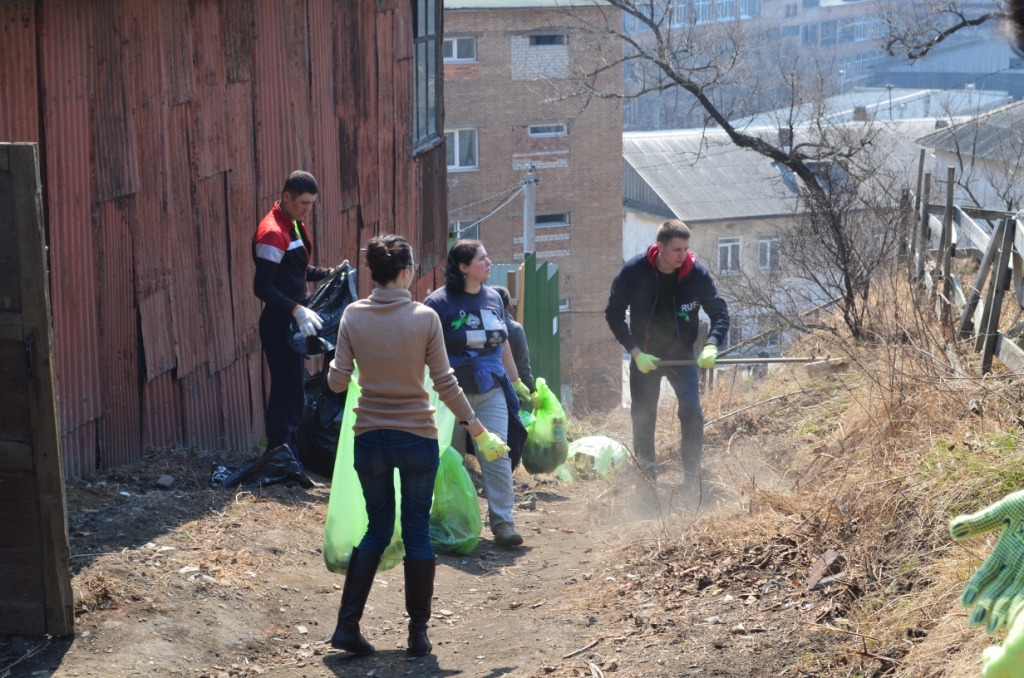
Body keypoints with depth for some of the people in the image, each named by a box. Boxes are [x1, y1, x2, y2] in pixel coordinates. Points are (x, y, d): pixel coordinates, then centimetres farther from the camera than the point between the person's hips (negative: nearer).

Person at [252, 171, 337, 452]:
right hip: (279, 324, -10)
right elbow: (263, 286, -24)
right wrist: (297, 310, -33)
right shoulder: (272, 232, -20)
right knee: (285, 390, -7)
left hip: (293, 321, 10)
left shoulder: (294, 225, 10)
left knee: (293, 388, 15)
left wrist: (328, 274, 7)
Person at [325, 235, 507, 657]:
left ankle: (347, 625, 10)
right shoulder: (425, 318, -11)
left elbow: (337, 382, -4)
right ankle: (418, 633, 14)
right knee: (417, 532, 9)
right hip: (417, 438, -2)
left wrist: (339, 362, 19)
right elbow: (445, 383, -8)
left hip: (369, 439, 2)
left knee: (378, 530, 16)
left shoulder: (354, 316, -6)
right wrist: (477, 430, 2)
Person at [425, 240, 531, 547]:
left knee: (498, 455, -5)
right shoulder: (439, 303, -9)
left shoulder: (493, 299, 8)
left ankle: (502, 522, -3)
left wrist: (516, 382, 20)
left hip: (491, 392, 4)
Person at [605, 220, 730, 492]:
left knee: (691, 411, -15)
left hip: (682, 354, 0)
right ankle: (646, 475, 25)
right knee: (642, 416, 6)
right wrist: (635, 352, -15)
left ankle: (692, 475, -5)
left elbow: (720, 313, -8)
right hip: (644, 356, 0)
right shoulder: (633, 271, -17)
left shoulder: (697, 273, -17)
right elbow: (614, 314, -7)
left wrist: (711, 346, -26)